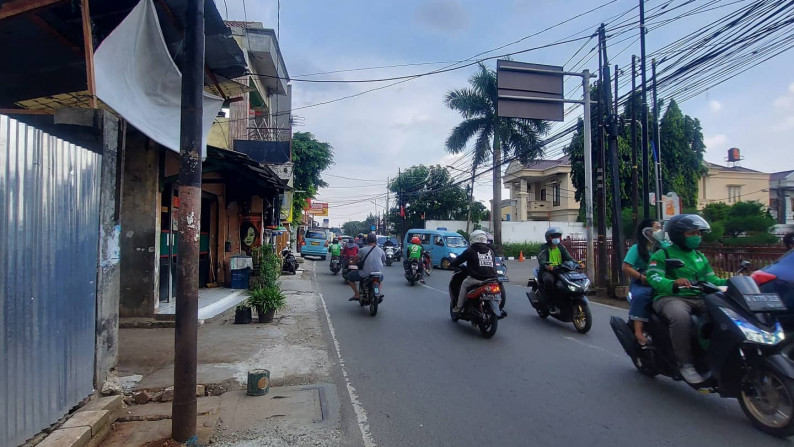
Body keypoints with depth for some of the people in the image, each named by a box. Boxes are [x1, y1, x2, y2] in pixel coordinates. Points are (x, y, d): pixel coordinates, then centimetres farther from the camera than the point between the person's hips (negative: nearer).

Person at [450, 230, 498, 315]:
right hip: (492, 279, 4)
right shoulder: (491, 251, 16)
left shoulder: (470, 250, 4)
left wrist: (453, 264, 28)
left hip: (476, 279, -4)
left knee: (464, 284, 20)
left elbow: (459, 259, 9)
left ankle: (459, 307, 16)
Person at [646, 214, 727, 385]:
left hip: (698, 298, 7)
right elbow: (654, 278, -15)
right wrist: (674, 283, -35)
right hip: (670, 297, -6)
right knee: (681, 317, -38)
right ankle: (686, 364, -26)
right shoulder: (663, 254, 0)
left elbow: (710, 278, 19)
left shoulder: (700, 256, 24)